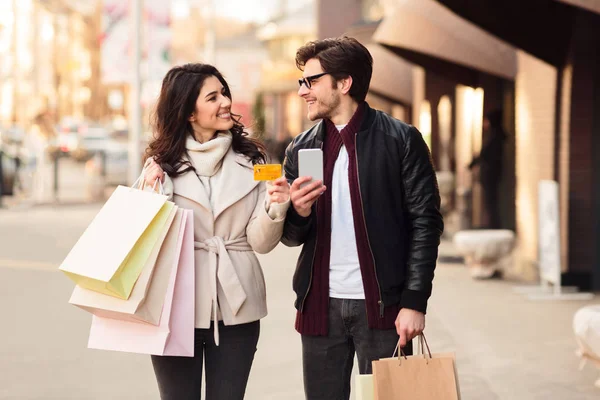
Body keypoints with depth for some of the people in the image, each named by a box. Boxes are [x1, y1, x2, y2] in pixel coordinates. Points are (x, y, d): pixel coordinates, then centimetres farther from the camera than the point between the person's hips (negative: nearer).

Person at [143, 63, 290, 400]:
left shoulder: (250, 160, 2)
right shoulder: (164, 163, -1)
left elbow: (260, 242, -1)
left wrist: (274, 208, -19)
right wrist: (151, 194, -14)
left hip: (235, 309, 1)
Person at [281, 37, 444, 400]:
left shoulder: (400, 140, -3)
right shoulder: (301, 150, 10)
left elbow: (426, 223, -5)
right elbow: (292, 237, 13)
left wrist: (414, 302, -11)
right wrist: (299, 213, -11)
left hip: (382, 306, -4)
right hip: (320, 305, 4)